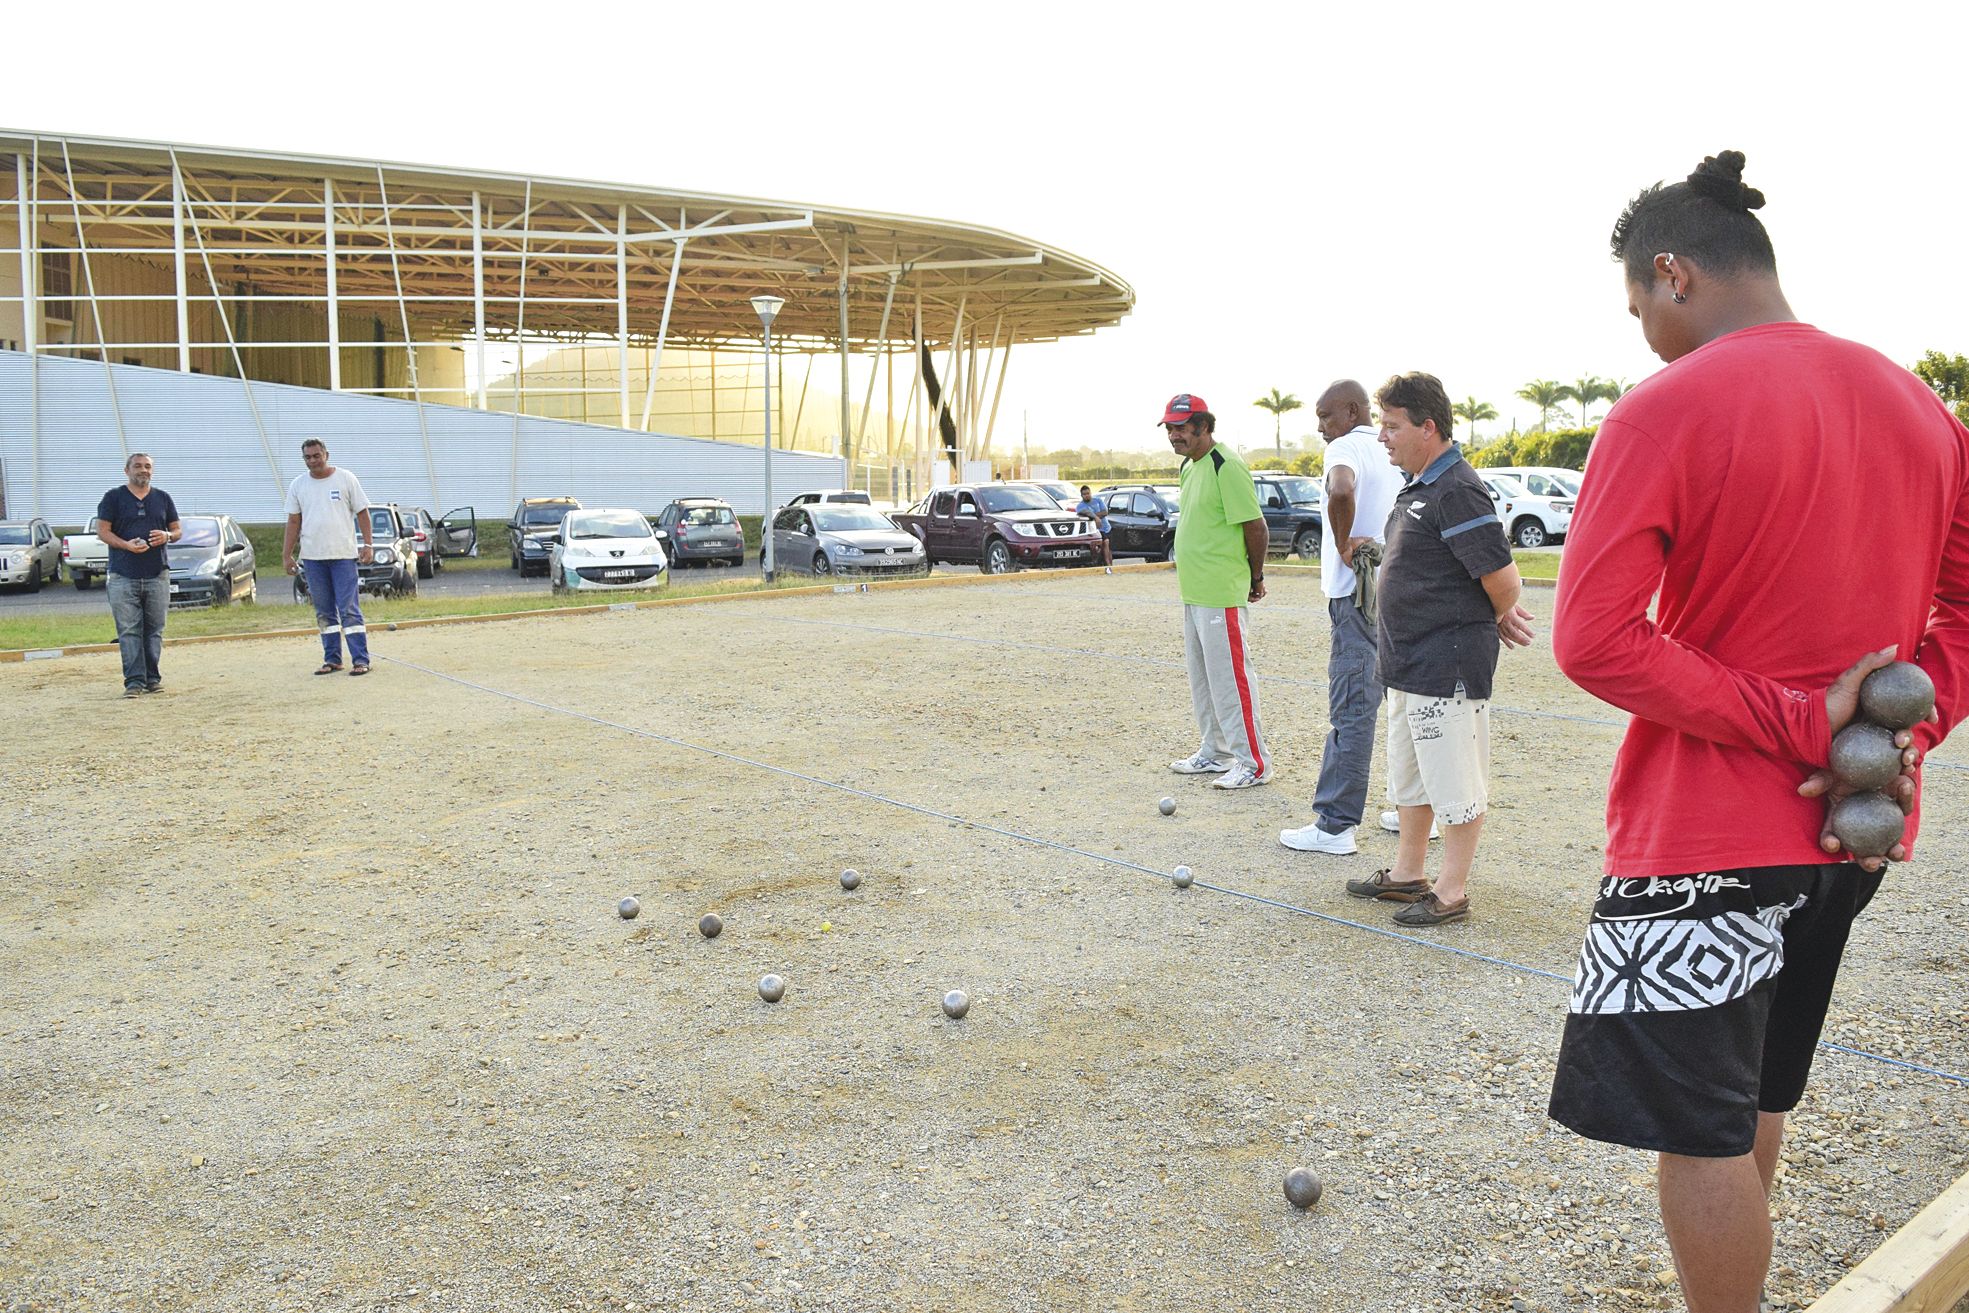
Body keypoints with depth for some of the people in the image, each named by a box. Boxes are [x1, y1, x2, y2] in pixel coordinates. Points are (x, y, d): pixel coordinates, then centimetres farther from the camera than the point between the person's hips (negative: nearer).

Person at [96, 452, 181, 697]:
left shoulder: (163, 498, 15)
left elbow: (178, 530, 17)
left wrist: (167, 536, -6)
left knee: (155, 630, 4)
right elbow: (102, 530, 1)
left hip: (158, 575, 3)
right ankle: (134, 681, -5)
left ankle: (153, 678, 11)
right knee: (128, 631, -5)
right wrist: (126, 545, -16)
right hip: (123, 576, -3)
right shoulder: (114, 497, 5)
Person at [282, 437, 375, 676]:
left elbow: (362, 513, 2)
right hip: (312, 557, 4)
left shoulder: (345, 479, 1)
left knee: (349, 609, -8)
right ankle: (332, 659, 16)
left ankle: (360, 660, -6)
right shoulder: (298, 485, 9)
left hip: (343, 555, -4)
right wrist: (286, 555, 5)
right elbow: (293, 522, 11)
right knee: (324, 612, 9)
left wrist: (367, 544, -7)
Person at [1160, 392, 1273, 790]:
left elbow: (1256, 527, -16)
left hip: (1221, 596, -10)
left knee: (1230, 677, -7)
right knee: (1202, 679, 17)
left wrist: (1255, 578, -5)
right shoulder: (1190, 467, 15)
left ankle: (1254, 763, 1)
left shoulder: (1226, 466, -15)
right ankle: (1215, 753, 29)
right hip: (1193, 593, 10)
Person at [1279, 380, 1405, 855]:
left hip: (1358, 596, -9)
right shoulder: (1389, 455, 16)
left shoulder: (1347, 447, -10)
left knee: (1351, 711, -8)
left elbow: (1342, 490, -32)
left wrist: (1342, 544, -18)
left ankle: (1334, 825, -5)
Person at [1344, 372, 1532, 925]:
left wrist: (1500, 621, -2)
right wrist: (1497, 618, 12)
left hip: (1447, 667, -11)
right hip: (1408, 663, 11)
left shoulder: (1456, 491, -20)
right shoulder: (1416, 487, 12)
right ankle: (1407, 874, 34)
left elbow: (1503, 578, -22)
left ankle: (1451, 893, 14)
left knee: (1456, 784, 3)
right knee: (1410, 775, 20)